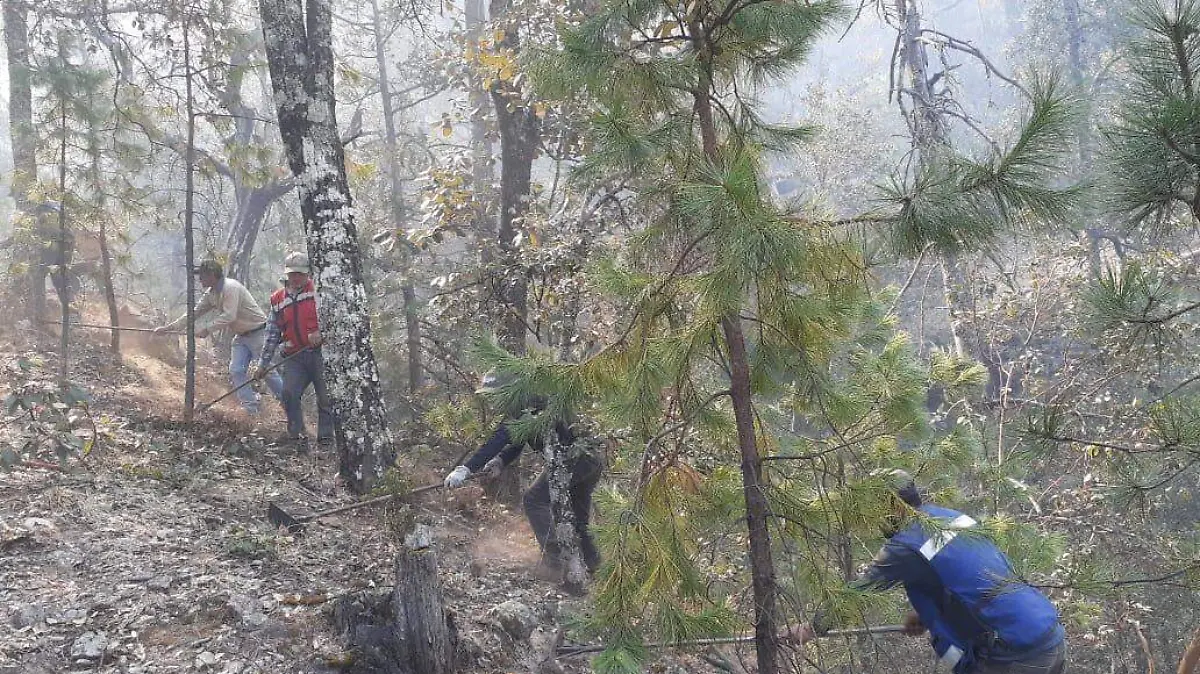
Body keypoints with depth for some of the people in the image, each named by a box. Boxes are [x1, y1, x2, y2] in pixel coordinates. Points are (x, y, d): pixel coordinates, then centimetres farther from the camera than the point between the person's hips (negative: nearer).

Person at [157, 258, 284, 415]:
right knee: (236, 371, -2)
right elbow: (194, 313, 13)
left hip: (258, 333, -9)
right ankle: (251, 409, 3)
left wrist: (207, 329, -23)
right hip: (241, 336, 9)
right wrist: (169, 327, 9)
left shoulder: (230, 287, -21)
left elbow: (229, 317, -28)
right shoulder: (210, 294, 7)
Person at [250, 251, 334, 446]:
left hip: (321, 351, -4)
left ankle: (326, 436, 7)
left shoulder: (318, 291, 2)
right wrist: (262, 363, 13)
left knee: (326, 396, -3)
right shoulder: (278, 300, 16)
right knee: (290, 394, -11)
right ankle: (296, 435, 0)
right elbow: (272, 333, 18)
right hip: (294, 356, 4)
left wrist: (320, 331, -26)